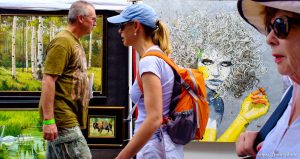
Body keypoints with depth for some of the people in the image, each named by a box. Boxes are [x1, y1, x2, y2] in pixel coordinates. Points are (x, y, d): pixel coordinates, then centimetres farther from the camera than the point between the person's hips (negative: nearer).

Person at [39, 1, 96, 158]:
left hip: (68, 118, 9)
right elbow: (47, 81, -18)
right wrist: (48, 120, -23)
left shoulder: (74, 41, 18)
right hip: (63, 119, -9)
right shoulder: (62, 42, -12)